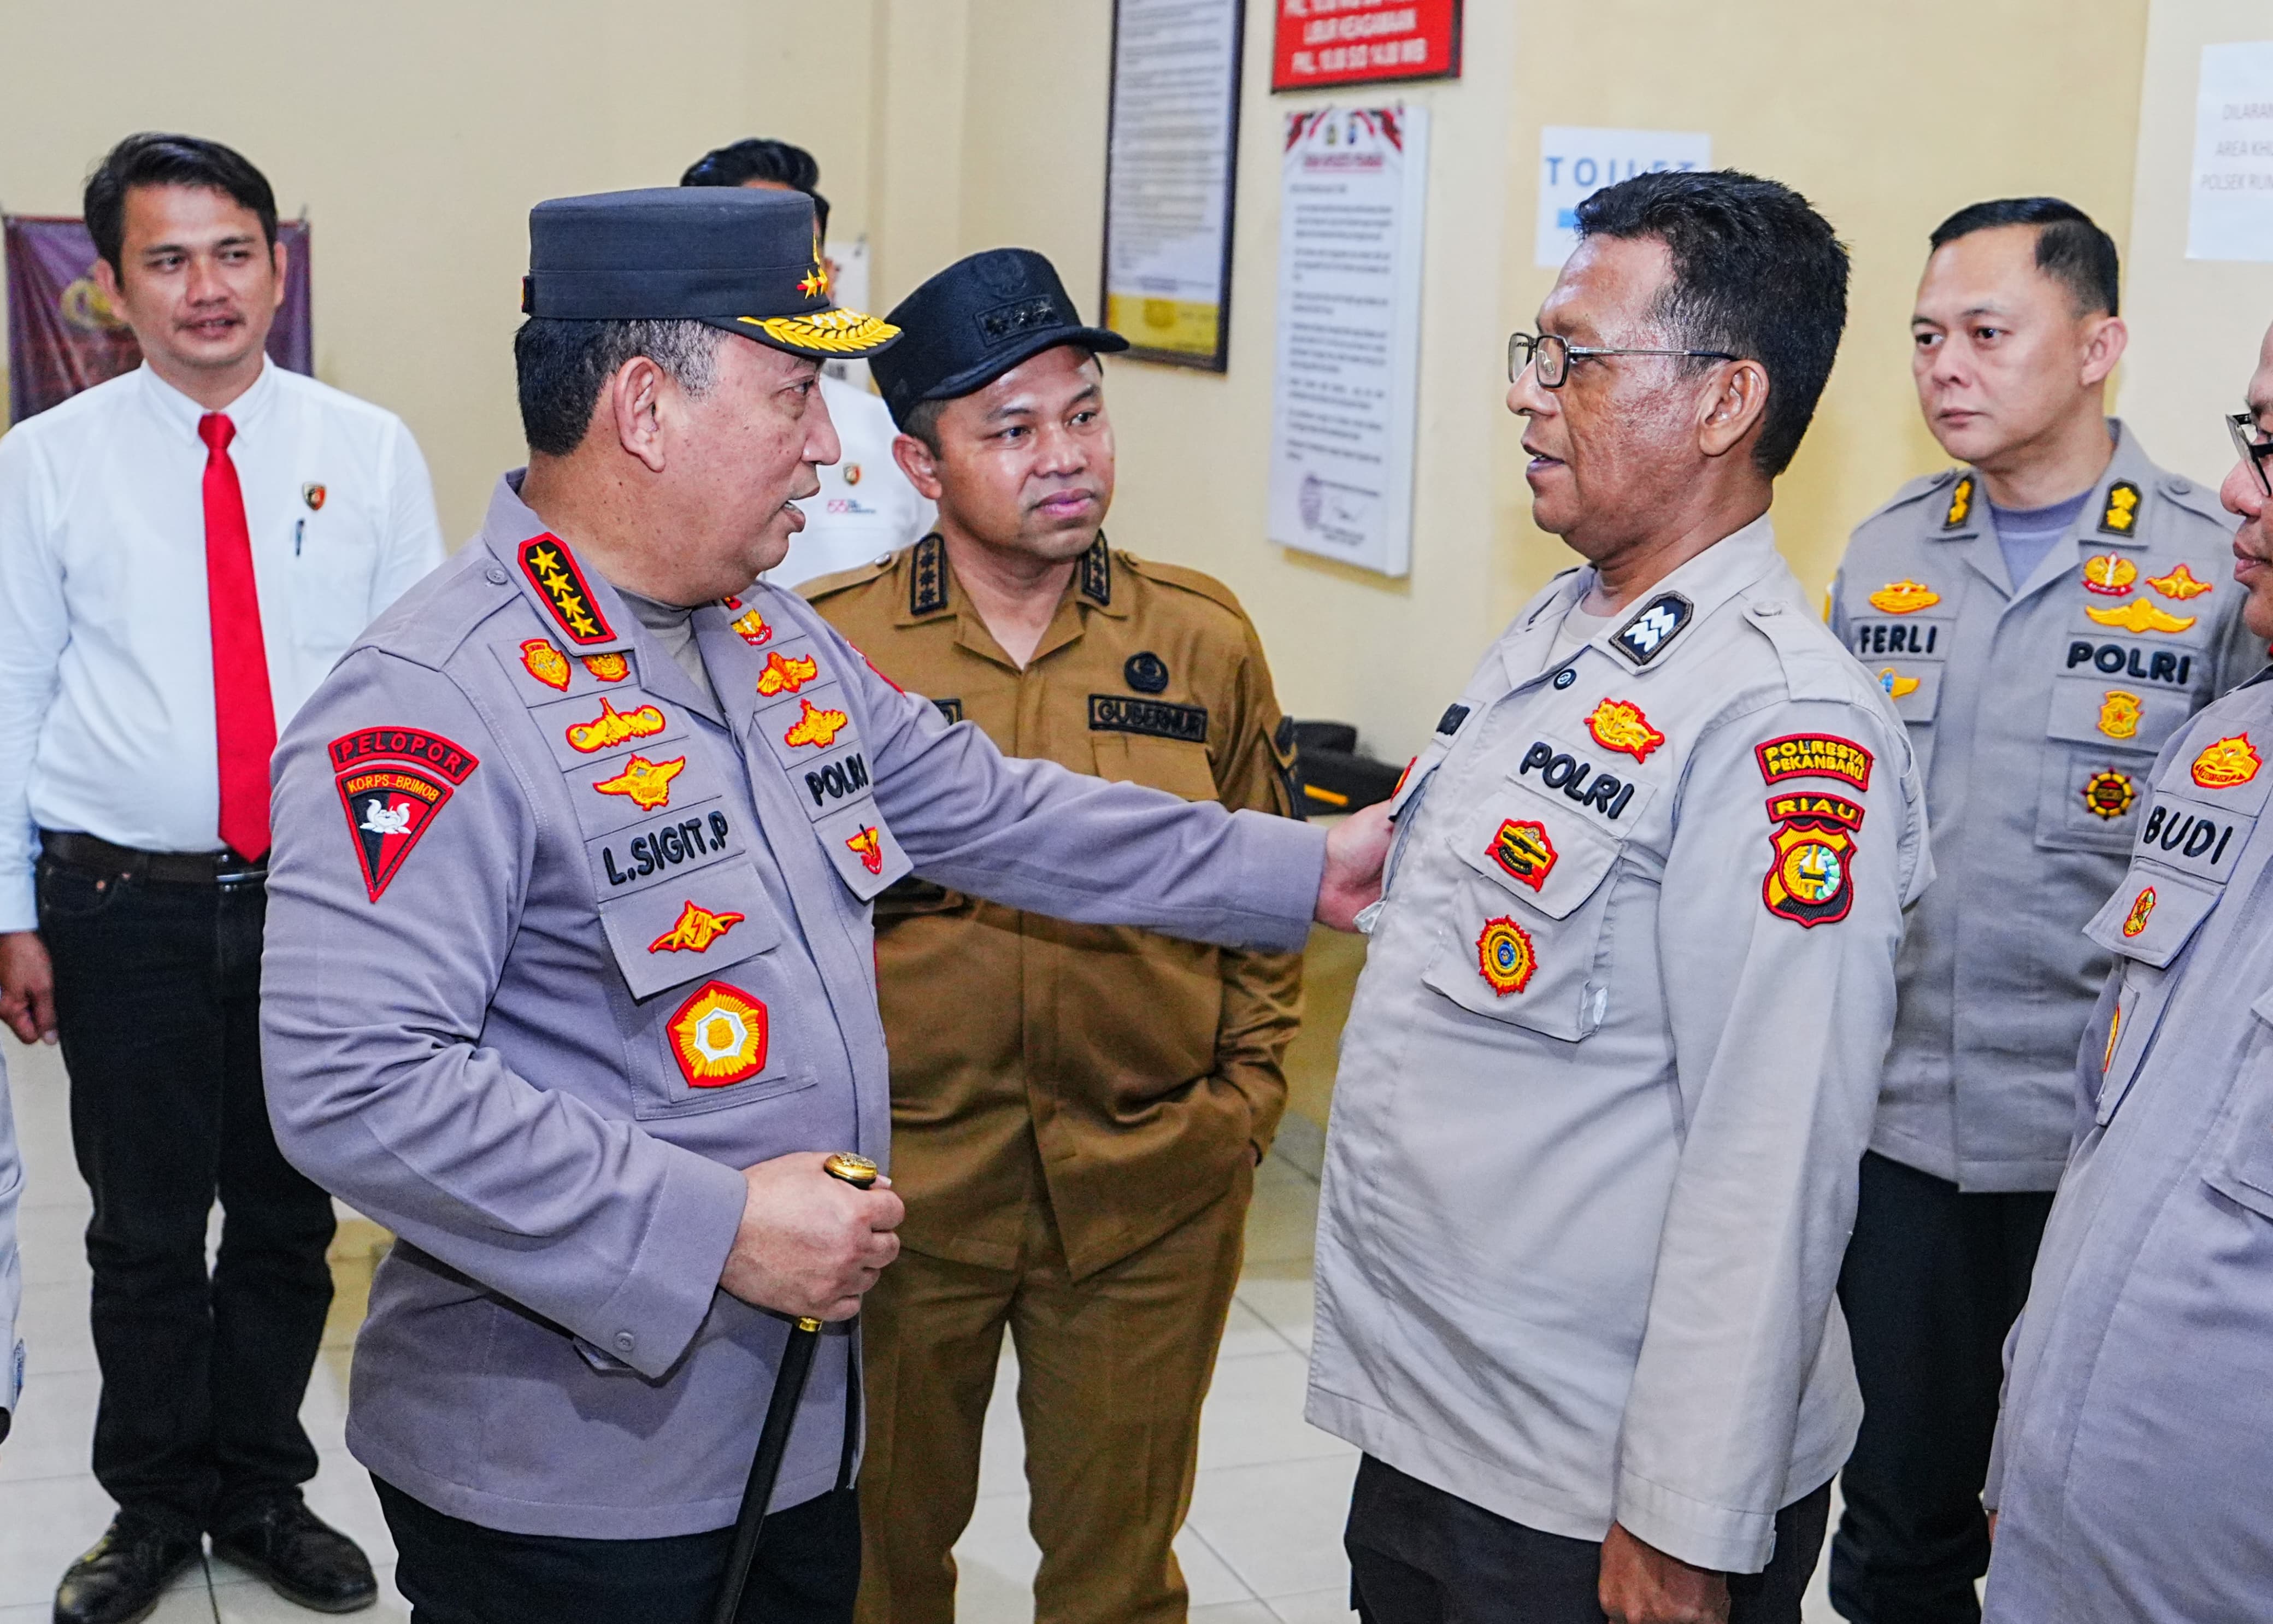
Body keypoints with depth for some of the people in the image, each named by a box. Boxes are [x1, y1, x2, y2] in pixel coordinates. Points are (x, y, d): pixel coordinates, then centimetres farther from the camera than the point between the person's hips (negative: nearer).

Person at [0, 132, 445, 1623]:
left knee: (290, 1220, 13)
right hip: (123, 903, -1)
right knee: (144, 1230, 10)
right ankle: (155, 1504, 29)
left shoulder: (370, 452, 1)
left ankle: (264, 1492, 31)